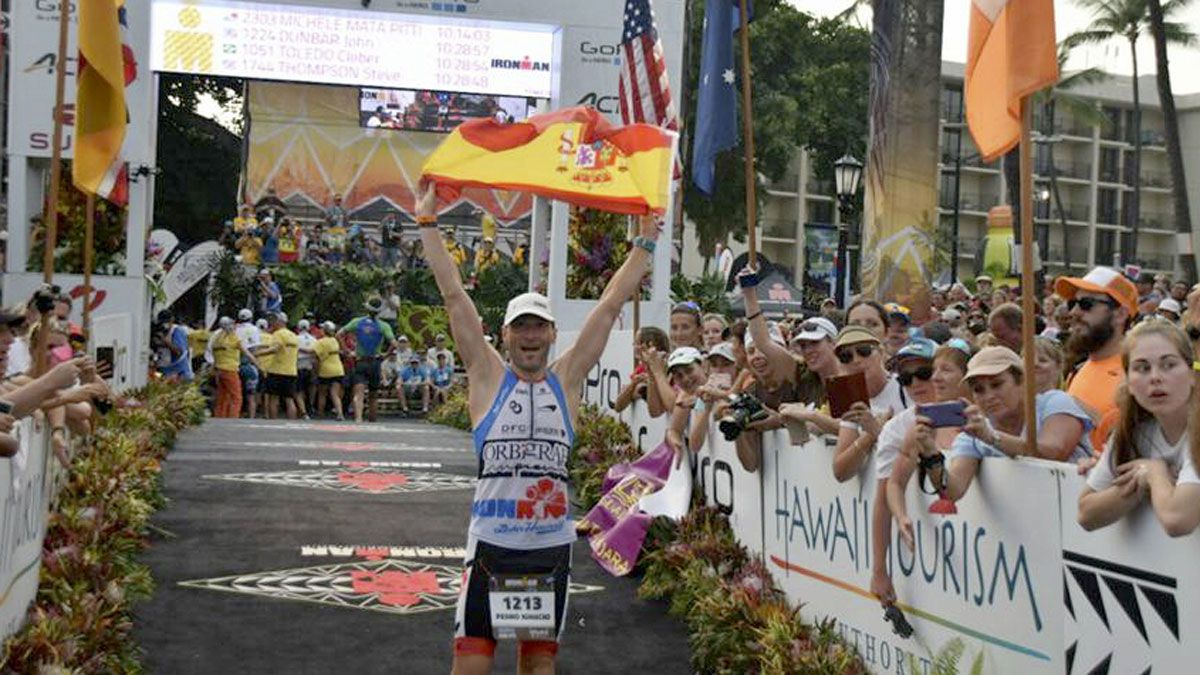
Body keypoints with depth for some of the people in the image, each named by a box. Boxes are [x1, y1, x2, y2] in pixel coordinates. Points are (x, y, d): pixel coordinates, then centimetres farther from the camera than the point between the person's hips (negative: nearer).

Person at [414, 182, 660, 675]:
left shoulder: (567, 378, 7)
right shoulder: (488, 375, 2)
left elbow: (611, 304, 8)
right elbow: (454, 295, 0)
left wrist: (645, 241, 9)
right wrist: (427, 222, -2)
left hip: (553, 545, 2)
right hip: (491, 542, -2)